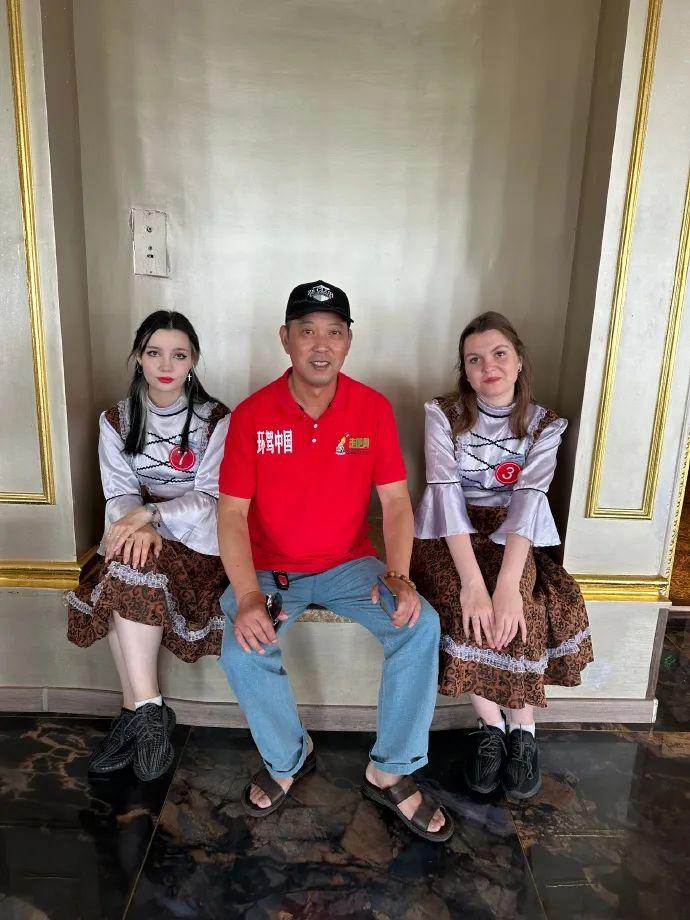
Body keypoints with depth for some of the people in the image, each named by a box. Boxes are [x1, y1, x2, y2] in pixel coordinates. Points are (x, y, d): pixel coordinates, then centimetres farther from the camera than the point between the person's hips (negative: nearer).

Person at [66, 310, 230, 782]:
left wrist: (151, 514, -25)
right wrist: (140, 527, -22)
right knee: (128, 573, -29)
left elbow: (211, 500, -10)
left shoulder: (216, 419, -3)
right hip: (139, 532, 3)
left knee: (131, 575, -30)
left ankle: (138, 712, -16)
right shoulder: (117, 421, 7)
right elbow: (120, 495, 0)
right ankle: (147, 712, -16)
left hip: (198, 537, -3)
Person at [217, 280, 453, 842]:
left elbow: (395, 500, -6)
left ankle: (391, 772, 1)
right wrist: (247, 596, -25)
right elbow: (232, 514, -12)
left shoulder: (373, 408, -6)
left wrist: (398, 575, -22)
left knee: (421, 627, -21)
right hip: (271, 568, 0)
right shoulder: (252, 415, -9)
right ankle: (288, 759, 8)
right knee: (242, 651, -25)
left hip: (349, 564, 1)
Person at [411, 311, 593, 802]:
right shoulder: (444, 414, -4)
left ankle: (523, 730, -8)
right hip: (451, 536, 0)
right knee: (466, 605, -29)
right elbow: (446, 491, -17)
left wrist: (506, 582, -32)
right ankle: (492, 725, -10)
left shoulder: (544, 424, -1)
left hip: (511, 538, 1)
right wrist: (472, 581, -31)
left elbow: (529, 498, -16)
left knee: (516, 607, -28)